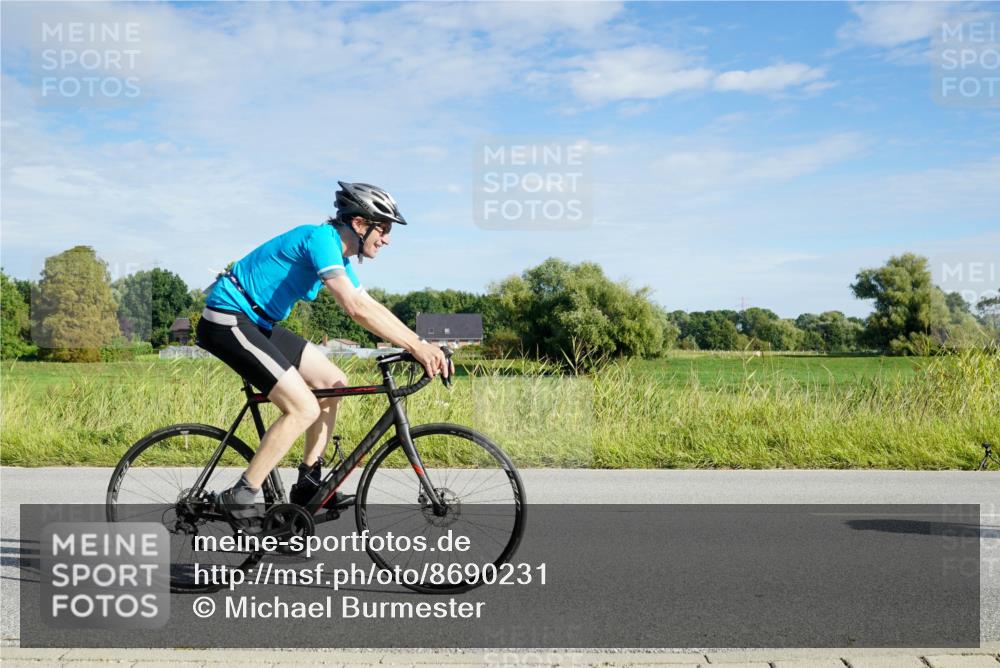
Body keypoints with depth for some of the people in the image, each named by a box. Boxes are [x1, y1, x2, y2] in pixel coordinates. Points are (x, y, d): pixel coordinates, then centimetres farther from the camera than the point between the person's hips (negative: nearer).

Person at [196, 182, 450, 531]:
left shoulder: (338, 255, 10)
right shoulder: (321, 238, -21)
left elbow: (372, 307, 11)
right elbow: (356, 309, -31)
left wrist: (420, 345, -1)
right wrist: (417, 345, -29)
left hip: (257, 323, 10)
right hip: (227, 320, -10)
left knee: (334, 382, 8)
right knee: (304, 408, -17)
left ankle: (309, 483, 14)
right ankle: (238, 500, -9)